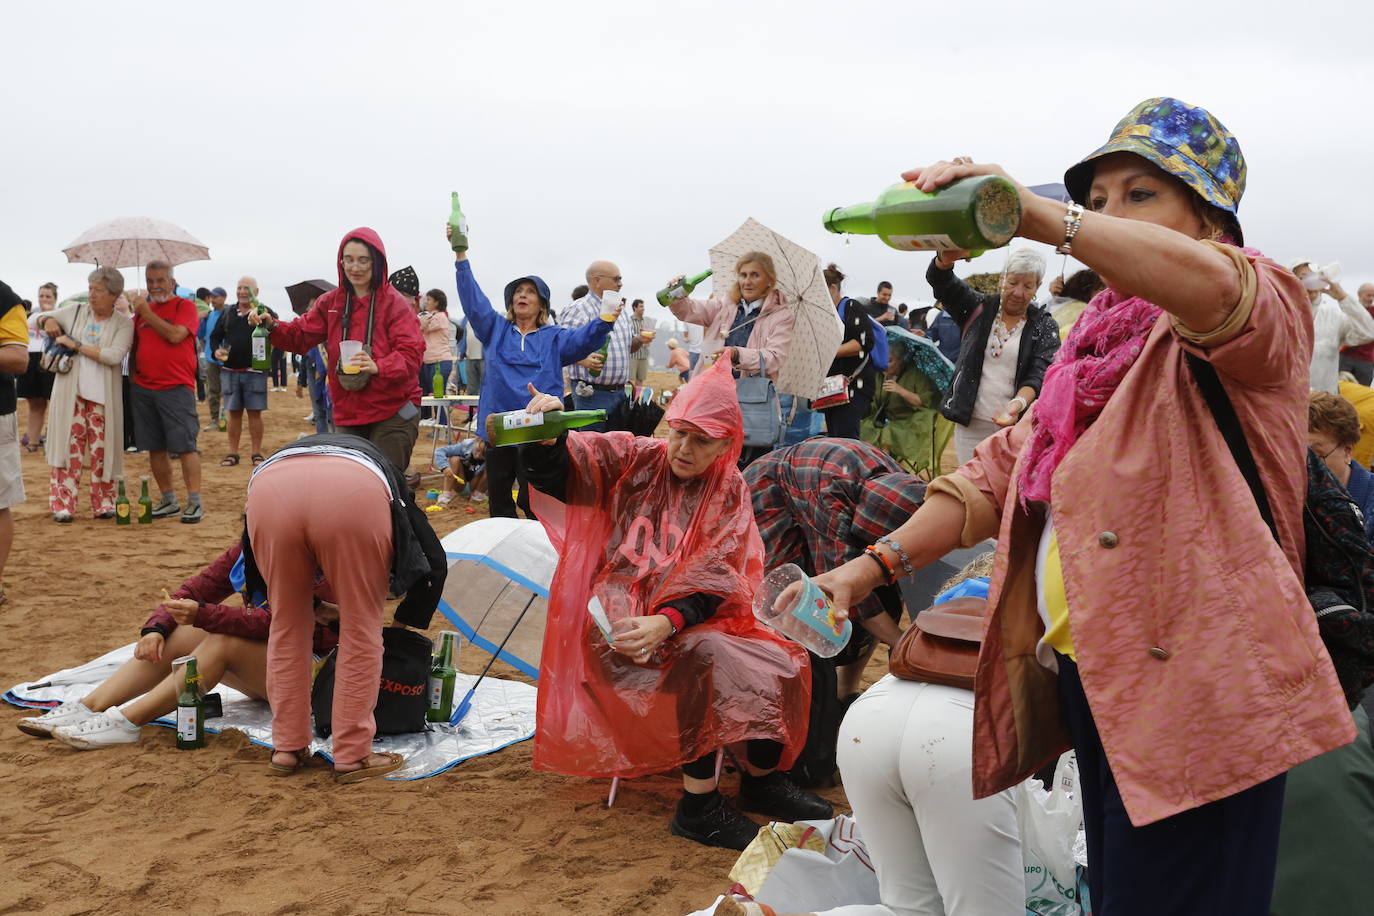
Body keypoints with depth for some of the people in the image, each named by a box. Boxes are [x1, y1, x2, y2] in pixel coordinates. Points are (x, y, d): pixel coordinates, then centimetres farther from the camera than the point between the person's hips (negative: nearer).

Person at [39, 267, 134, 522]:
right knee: (69, 447, -1)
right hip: (71, 393, 2)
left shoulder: (123, 324, -1)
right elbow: (42, 318, 23)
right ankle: (62, 504, 4)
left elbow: (114, 356, -16)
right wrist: (48, 321, -1)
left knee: (101, 450, 3)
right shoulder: (75, 311, 8)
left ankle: (103, 503, 13)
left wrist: (77, 345, -14)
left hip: (103, 396, -2)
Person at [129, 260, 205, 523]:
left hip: (176, 387, -6)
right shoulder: (141, 310, 15)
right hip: (143, 388, 6)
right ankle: (168, 501, 18)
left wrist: (146, 312, -12)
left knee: (185, 446, -6)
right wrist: (133, 374, 11)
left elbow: (175, 335, -17)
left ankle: (195, 502, -2)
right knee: (154, 449, 8)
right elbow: (133, 347, 22)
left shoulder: (185, 306, -1)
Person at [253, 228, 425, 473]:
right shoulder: (331, 302, 11)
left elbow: (411, 354, -17)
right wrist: (271, 325, -8)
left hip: (393, 413, -6)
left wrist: (378, 366, -35)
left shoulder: (394, 303, -8)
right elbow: (300, 336, 12)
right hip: (347, 415, 6)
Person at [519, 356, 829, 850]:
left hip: (693, 618, 4)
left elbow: (716, 581, -8)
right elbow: (555, 472, -12)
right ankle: (698, 805, -22)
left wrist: (667, 622, -26)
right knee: (709, 655, -31)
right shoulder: (633, 460, 0)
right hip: (619, 619, -4)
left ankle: (762, 778, 7)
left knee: (783, 661, -15)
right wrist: (546, 437, -35)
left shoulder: (729, 490, 5)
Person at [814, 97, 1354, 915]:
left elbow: (1211, 282, -29)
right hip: (1090, 679, 7)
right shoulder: (1098, 341, 19)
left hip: (1192, 687, -7)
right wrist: (875, 565, 3)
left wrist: (1029, 211, -39)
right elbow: (1004, 471, 15)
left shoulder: (1262, 314, -3)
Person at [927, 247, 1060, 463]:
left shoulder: (1044, 326, 5)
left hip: (1015, 425, -1)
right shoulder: (979, 309, 9)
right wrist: (946, 258, -30)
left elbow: (1040, 372, -9)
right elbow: (940, 281, -5)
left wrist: (1019, 403, -31)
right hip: (969, 423, 2)